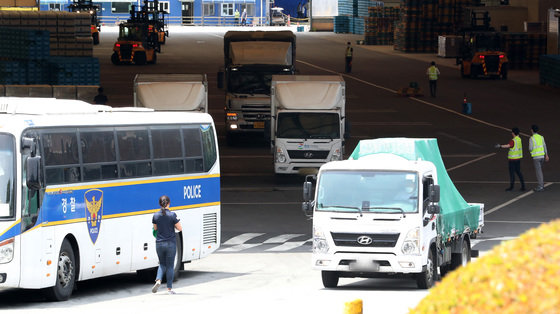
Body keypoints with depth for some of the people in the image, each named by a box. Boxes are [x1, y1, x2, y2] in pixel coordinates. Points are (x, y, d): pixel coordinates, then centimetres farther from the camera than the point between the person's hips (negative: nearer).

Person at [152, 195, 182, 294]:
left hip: (159, 243, 2)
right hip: (171, 243, -2)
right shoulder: (172, 215, -11)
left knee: (162, 264, 17)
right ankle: (169, 288, 8)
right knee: (170, 265, 6)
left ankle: (158, 280, -9)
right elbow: (180, 228, -5)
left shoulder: (156, 216, -2)